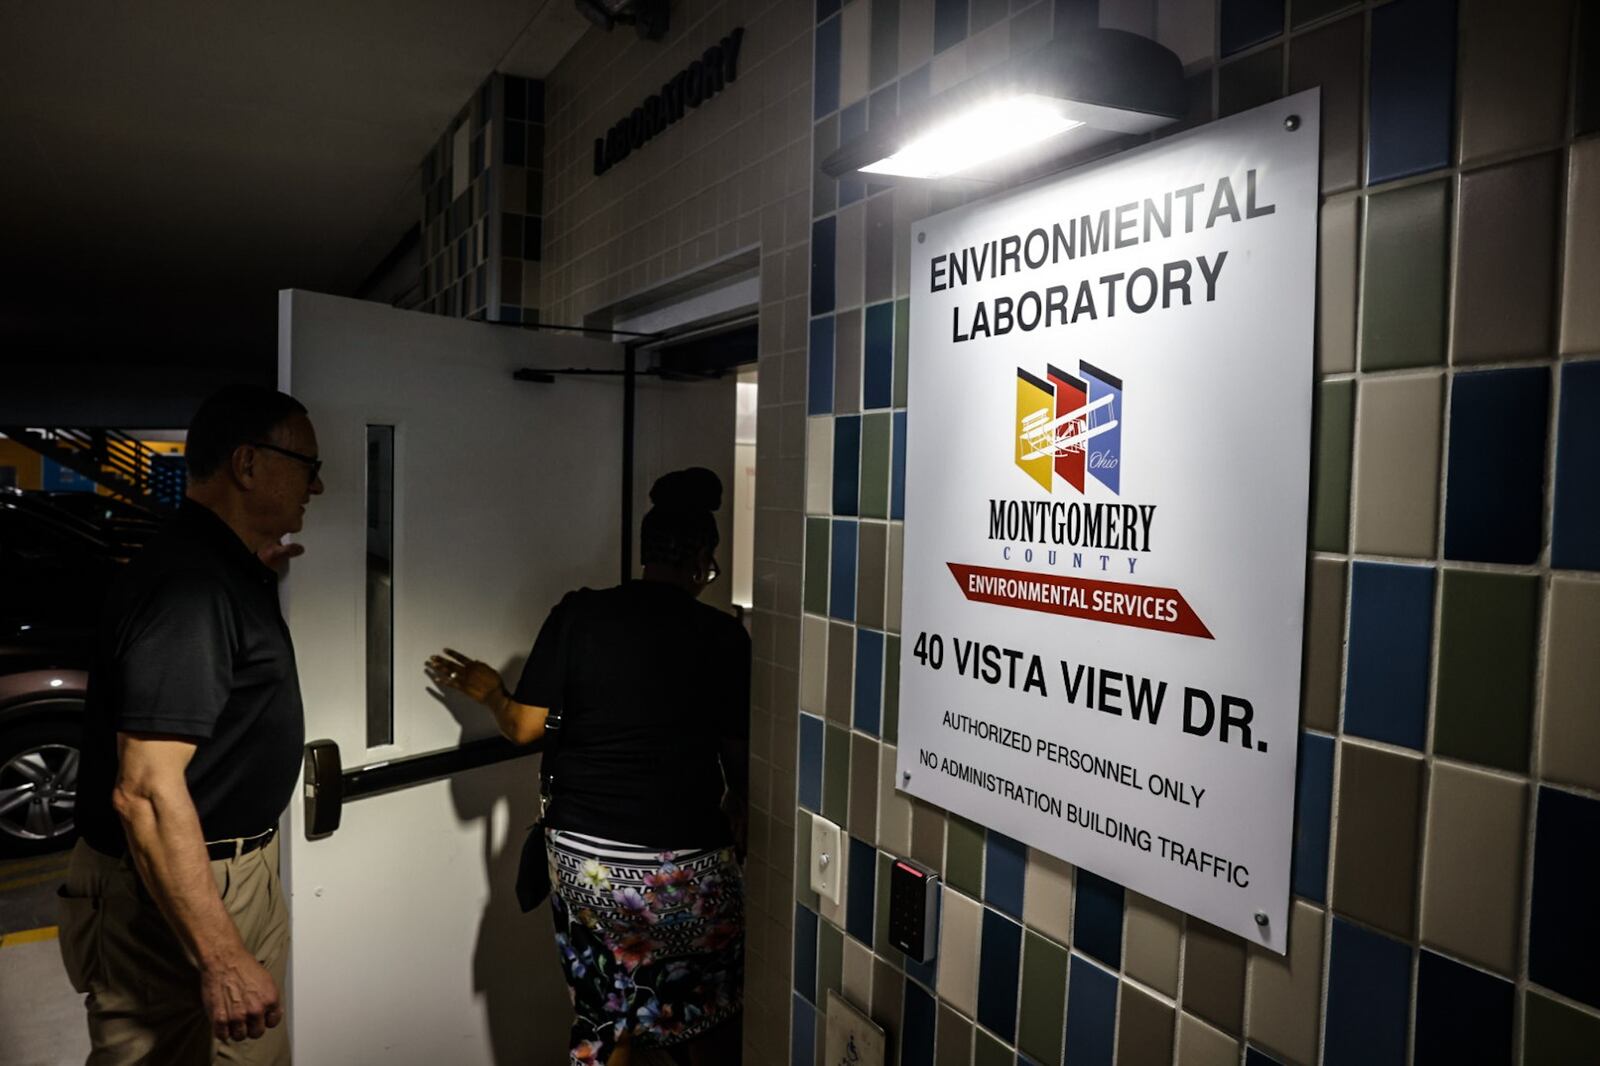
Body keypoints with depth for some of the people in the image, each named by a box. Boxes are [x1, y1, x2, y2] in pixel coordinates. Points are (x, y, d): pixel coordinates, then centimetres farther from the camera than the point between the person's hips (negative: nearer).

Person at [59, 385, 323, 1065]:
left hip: (238, 873, 10)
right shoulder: (191, 585, -25)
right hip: (171, 895, -10)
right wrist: (221, 960, -29)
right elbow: (145, 791, -29)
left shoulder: (227, 568, 7)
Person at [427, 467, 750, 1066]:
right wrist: (738, 815, 18)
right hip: (686, 864, -2)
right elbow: (740, 759, -2)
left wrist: (488, 692, 18)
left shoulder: (577, 615, -4)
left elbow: (524, 726, -3)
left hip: (582, 858, 2)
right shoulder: (723, 636, -7)